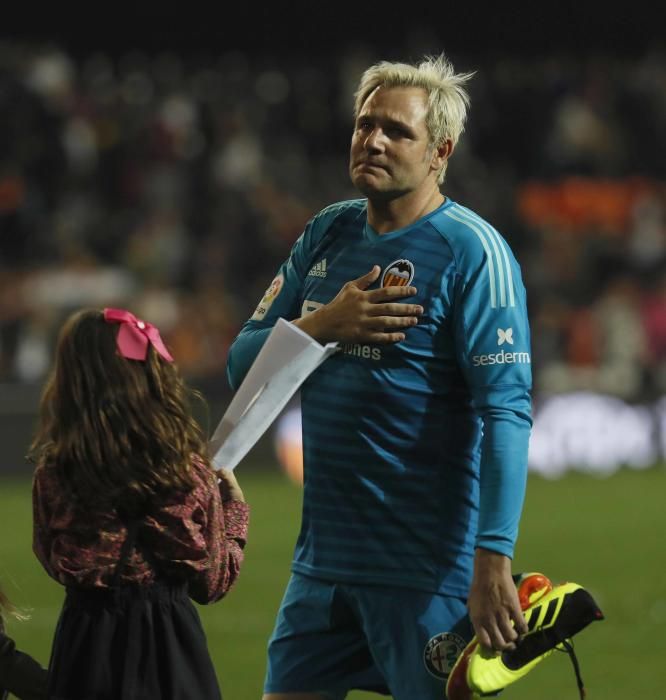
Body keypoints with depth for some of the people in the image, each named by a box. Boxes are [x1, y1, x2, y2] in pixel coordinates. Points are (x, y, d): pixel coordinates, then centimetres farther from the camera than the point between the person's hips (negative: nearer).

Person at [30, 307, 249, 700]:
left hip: (87, 642, 1)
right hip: (168, 641, -1)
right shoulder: (188, 472, -10)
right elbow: (213, 581, 3)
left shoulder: (53, 473, -8)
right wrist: (235, 506, 17)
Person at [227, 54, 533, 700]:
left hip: (429, 571, -7)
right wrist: (323, 325, -9)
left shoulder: (472, 251, -11)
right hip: (323, 560, 7)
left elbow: (506, 413, -19)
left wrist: (493, 562, -28)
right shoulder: (327, 234, 10)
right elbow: (241, 367, 11)